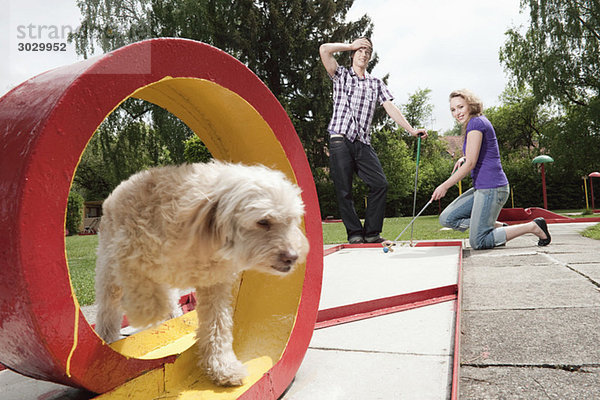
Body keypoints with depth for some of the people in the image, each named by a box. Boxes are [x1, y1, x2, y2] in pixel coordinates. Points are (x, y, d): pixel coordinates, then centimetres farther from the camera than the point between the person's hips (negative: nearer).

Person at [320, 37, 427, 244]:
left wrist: (411, 130, -2)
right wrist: (351, 45, 11)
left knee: (380, 183, -7)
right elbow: (324, 49, -1)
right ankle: (354, 233, 9)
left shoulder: (376, 83, 19)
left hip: (363, 142, 3)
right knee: (344, 189, -3)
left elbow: (390, 108, 9)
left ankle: (371, 232, 3)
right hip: (340, 139, -3)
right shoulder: (341, 75, 12)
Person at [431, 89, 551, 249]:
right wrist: (463, 158, 10)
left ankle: (533, 227, 0)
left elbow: (470, 163, -17)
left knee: (478, 242, -8)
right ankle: (498, 227, 9)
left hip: (491, 188, -10)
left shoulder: (476, 123, -13)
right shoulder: (479, 122, 17)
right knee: (446, 218, 7)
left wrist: (445, 186, -10)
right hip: (482, 188, 10)